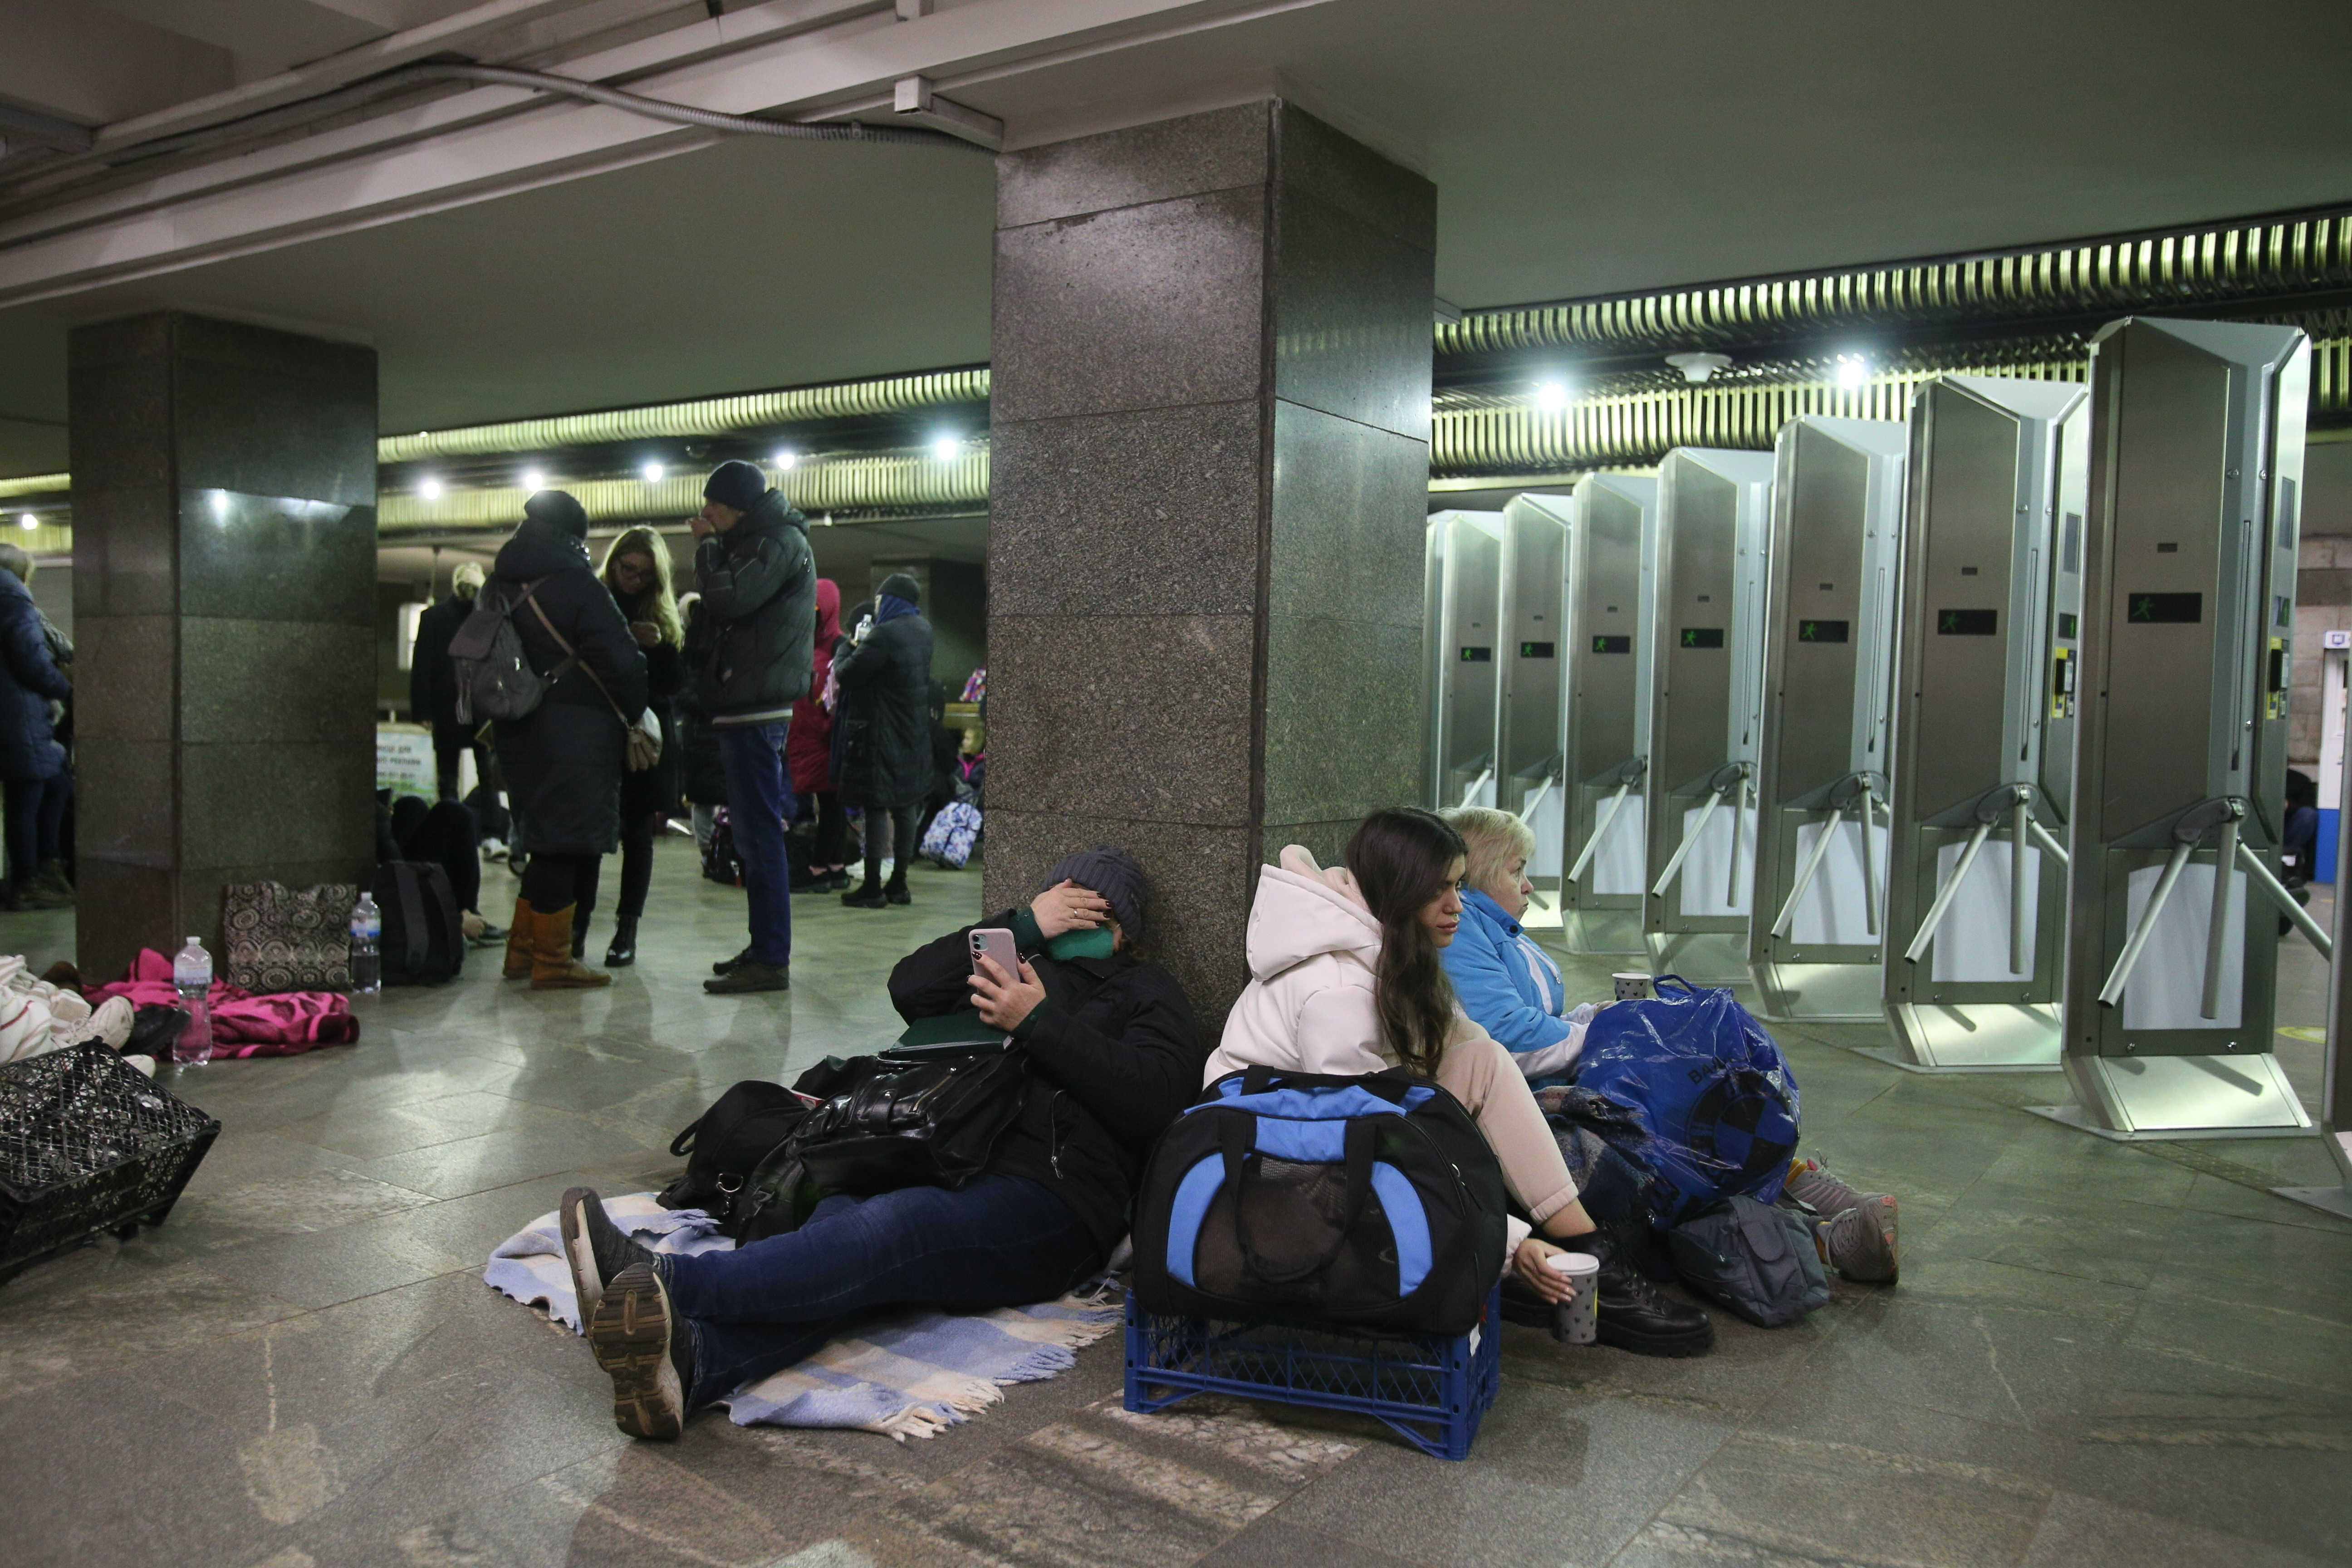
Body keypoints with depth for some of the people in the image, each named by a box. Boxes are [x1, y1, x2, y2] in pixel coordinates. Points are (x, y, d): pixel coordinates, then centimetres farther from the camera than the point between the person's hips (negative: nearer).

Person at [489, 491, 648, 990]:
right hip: (576, 735, -7)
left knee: (544, 840, 17)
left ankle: (523, 948, 22)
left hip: (519, 735, 8)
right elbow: (619, 658, -15)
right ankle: (552, 961, 2)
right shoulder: (576, 584, -12)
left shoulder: (498, 586, 11)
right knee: (564, 845, -3)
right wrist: (636, 711, 0)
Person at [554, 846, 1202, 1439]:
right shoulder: (1020, 963, 34)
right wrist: (1024, 924, 9)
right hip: (942, 1169, 5)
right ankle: (689, 1359, -57)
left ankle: (662, 1282, -55)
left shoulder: (1147, 993, 21)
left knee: (890, 1227, -34)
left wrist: (1038, 1023, -5)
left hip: (1047, 1201, -4)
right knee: (839, 1219, -31)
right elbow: (910, 988, 14)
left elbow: (1154, 1101, -1)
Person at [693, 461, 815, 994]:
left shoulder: (781, 541, -8)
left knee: (758, 834, -10)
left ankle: (771, 961, -8)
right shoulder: (759, 541, 21)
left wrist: (710, 547, -6)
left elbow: (730, 600, -19)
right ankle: (764, 948, 21)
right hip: (748, 705, 10)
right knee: (754, 833, 13)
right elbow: (727, 607, 21)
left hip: (757, 708, -10)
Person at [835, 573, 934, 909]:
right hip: (914, 735, 8)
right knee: (906, 806, 11)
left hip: (880, 734, -8)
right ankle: (899, 884, 17)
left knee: (876, 808, -2)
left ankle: (872, 888, 2)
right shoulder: (923, 629, 6)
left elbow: (845, 676, -17)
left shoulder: (884, 635, -20)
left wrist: (856, 645, 0)